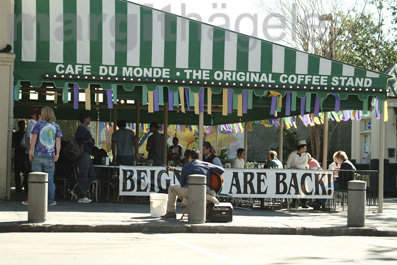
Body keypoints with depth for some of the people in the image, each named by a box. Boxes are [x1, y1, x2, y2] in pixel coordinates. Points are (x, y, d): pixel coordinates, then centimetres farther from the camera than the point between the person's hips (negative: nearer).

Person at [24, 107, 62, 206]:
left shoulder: (38, 124, 1)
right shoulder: (56, 126, 7)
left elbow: (34, 138, -6)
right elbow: (58, 141, 0)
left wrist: (31, 151, -5)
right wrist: (57, 154, -2)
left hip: (38, 155, -2)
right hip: (50, 157, 2)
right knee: (49, 180, 6)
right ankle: (50, 201, 6)